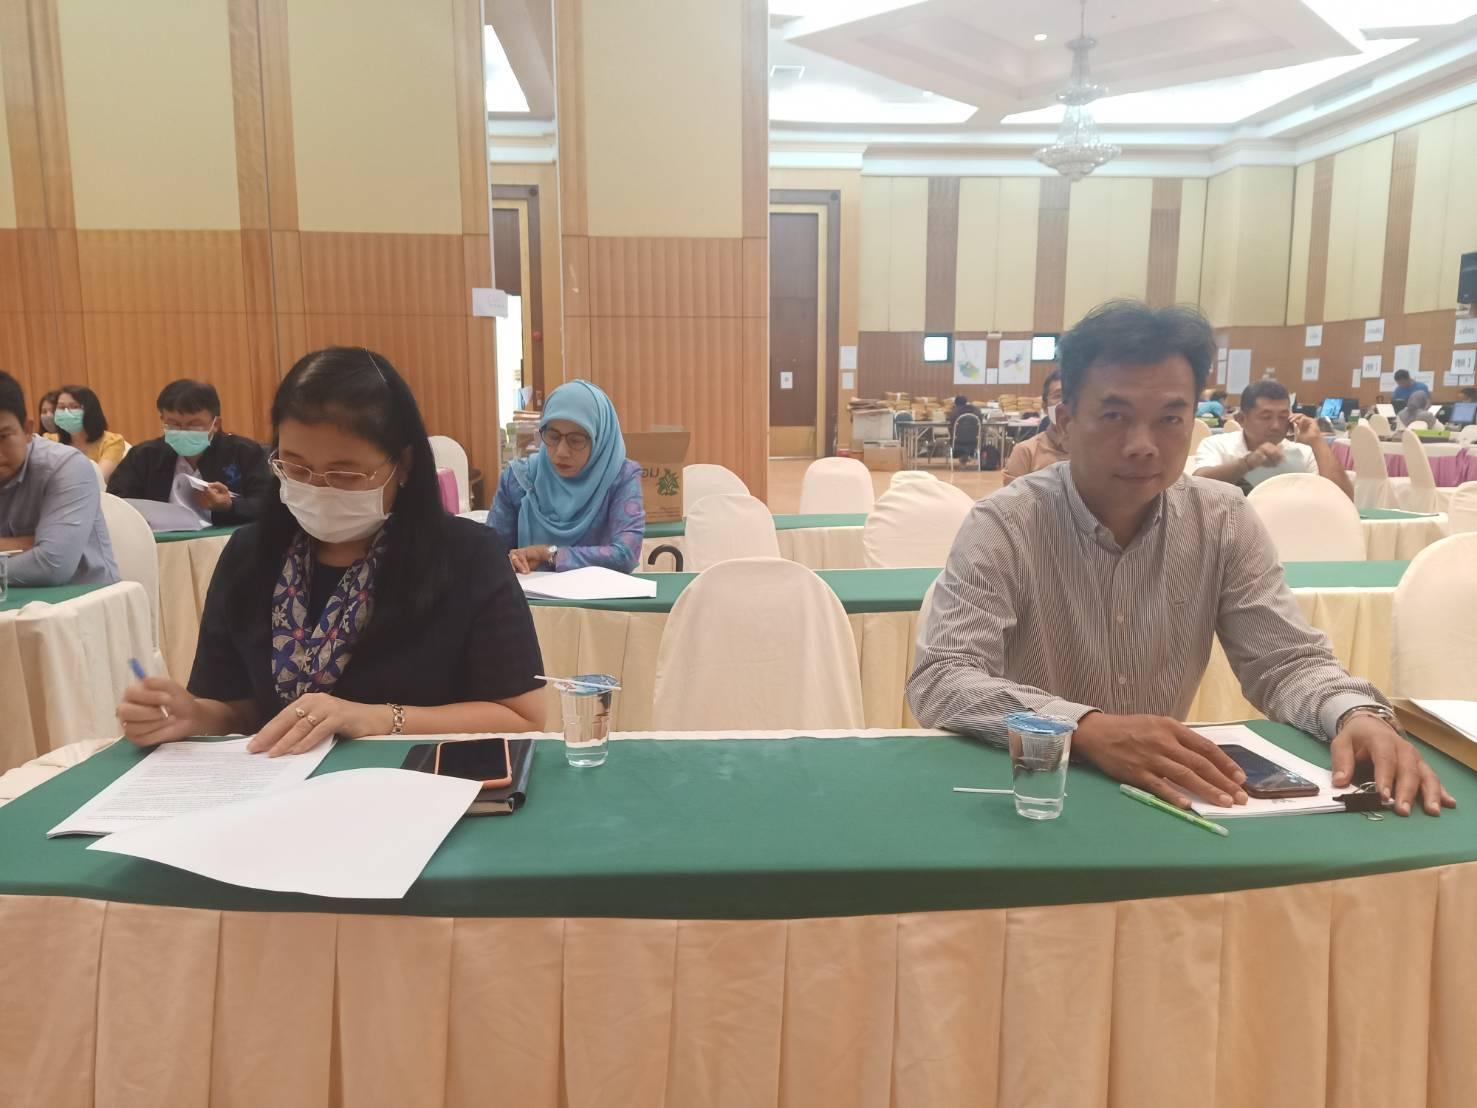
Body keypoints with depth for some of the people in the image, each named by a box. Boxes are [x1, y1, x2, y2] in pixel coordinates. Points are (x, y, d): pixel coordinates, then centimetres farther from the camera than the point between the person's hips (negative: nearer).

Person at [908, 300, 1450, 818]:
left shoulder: (1225, 522, -2)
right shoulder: (1003, 526, -15)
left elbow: (1288, 662, 0)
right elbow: (938, 683, -24)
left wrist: (1357, 715, -22)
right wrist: (1089, 729, -38)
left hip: (1164, 794, 4)